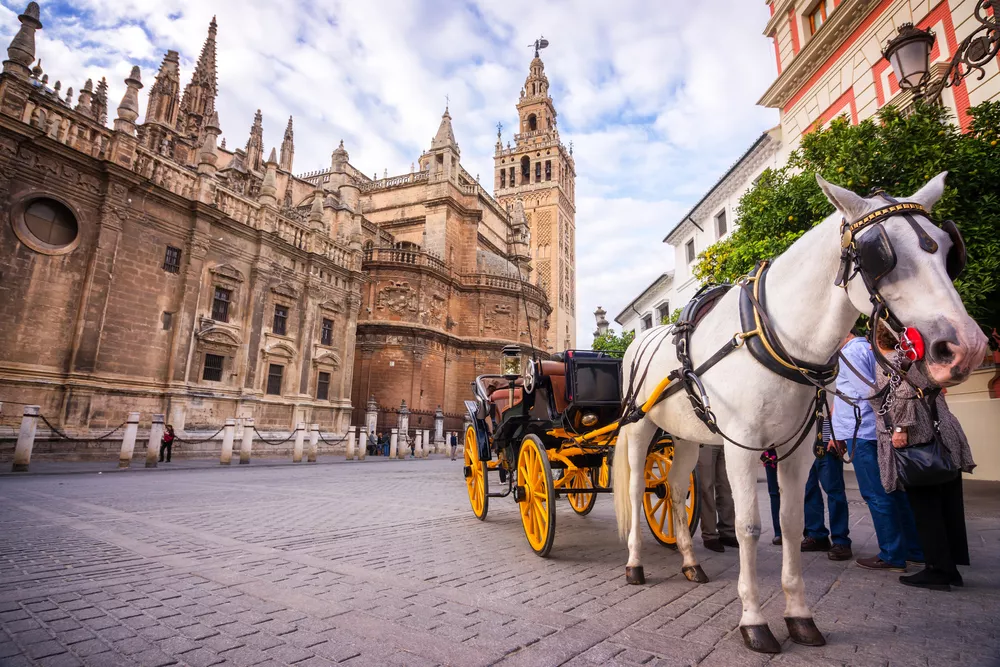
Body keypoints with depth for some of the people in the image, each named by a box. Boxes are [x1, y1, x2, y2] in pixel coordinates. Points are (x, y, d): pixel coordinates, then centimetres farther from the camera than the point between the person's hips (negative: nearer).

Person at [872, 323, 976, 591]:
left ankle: (938, 570, 5)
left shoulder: (888, 363, -7)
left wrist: (901, 428, -20)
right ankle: (951, 566, 21)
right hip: (944, 440, 9)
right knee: (947, 505, 12)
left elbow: (903, 393, -22)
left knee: (925, 507, -2)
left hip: (916, 442, -9)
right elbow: (933, 390, 25)